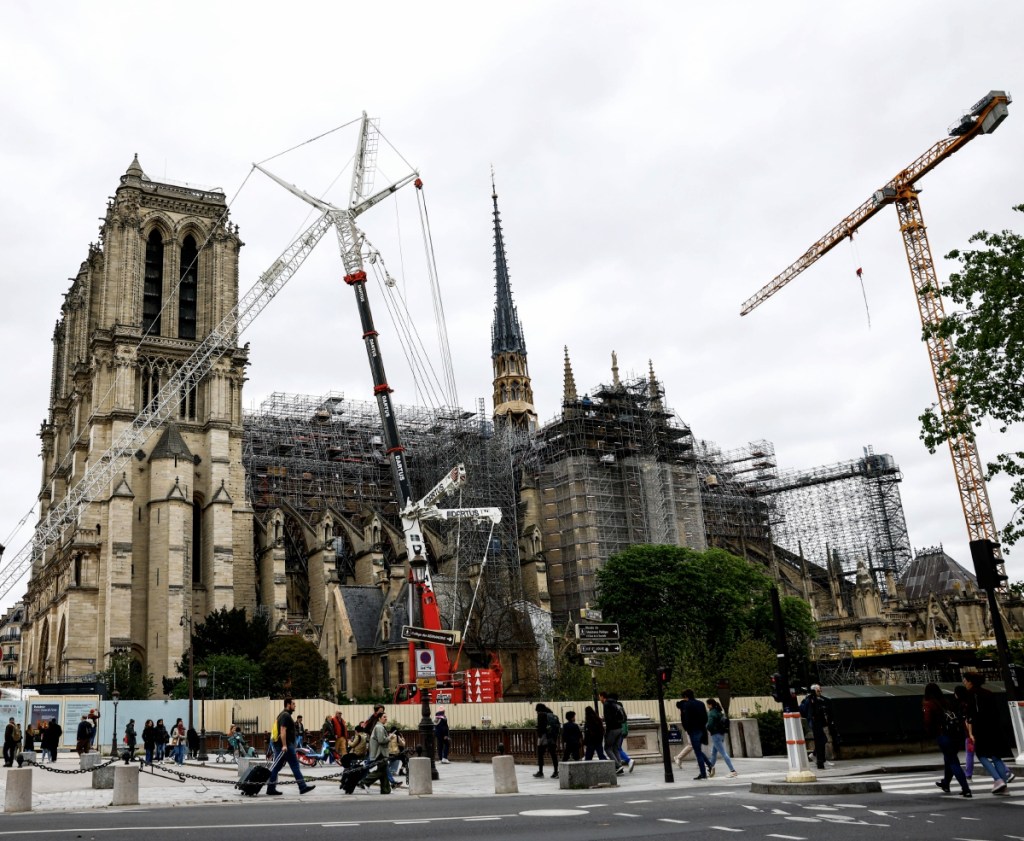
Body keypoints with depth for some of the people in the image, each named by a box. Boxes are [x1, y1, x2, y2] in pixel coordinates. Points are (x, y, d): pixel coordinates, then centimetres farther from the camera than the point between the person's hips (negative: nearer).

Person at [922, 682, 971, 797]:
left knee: (953, 762, 1)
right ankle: (945, 783, 42)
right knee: (949, 758, 25)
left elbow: (928, 722, -8)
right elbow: (959, 716, 9)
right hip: (958, 733, 6)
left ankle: (966, 790, -8)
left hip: (943, 735, -6)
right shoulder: (947, 702, 15)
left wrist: (931, 733, 8)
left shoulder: (928, 704, -1)